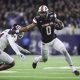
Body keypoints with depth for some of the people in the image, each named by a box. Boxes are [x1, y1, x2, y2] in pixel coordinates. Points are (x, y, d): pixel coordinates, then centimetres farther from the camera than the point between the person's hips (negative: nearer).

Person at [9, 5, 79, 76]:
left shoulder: (52, 16, -12)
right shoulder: (38, 20, -18)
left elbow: (61, 25, -1)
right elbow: (28, 27, -19)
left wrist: (59, 25, -25)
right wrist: (17, 31, -28)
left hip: (54, 39, 1)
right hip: (45, 42, -1)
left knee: (64, 51, -17)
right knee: (44, 59, 9)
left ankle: (72, 68, -4)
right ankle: (35, 60, 45)